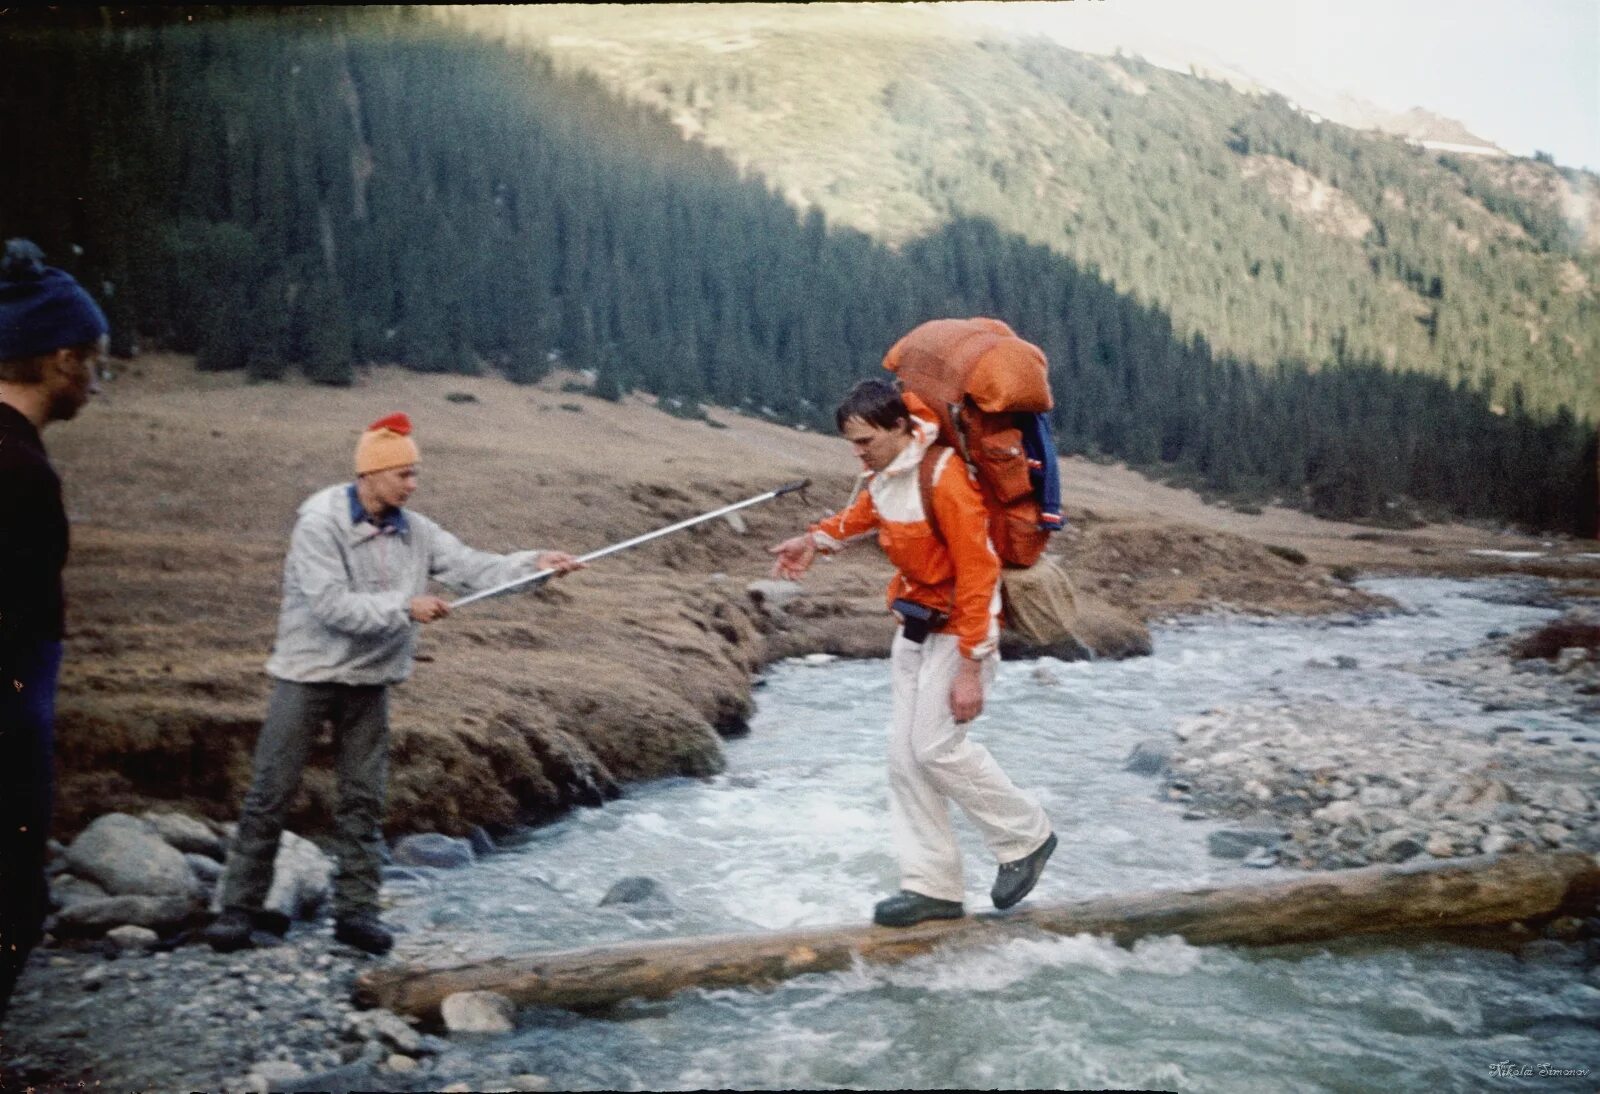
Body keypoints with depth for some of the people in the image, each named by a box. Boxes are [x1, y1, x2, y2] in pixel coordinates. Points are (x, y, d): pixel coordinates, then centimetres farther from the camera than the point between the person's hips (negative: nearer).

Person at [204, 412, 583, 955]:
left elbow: (470, 566, -5)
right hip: (307, 675, -5)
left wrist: (534, 564, -18)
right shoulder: (319, 524, -17)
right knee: (271, 795, 0)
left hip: (368, 681, 5)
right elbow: (331, 606, -24)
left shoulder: (413, 531, 1)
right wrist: (404, 607, -23)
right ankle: (239, 908, 11)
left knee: (363, 798, 6)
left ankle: (356, 910, 14)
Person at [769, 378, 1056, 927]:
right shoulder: (884, 472, 1)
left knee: (937, 746, -11)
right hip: (915, 622, 9)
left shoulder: (945, 480, -25)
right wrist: (816, 539, 14)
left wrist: (970, 666, -24)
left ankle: (1026, 837, 12)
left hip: (958, 626, -9)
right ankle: (932, 886, 12)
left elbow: (977, 575, -24)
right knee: (906, 752, 5)